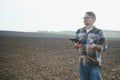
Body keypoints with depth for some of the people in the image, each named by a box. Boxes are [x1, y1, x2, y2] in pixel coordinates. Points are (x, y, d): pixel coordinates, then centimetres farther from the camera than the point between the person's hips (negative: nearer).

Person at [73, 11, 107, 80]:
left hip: (94, 62, -4)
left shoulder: (98, 32, -7)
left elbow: (104, 47, -6)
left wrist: (95, 46, -25)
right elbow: (76, 45, 14)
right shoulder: (79, 31, 6)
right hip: (83, 62, 4)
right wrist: (76, 45, -9)